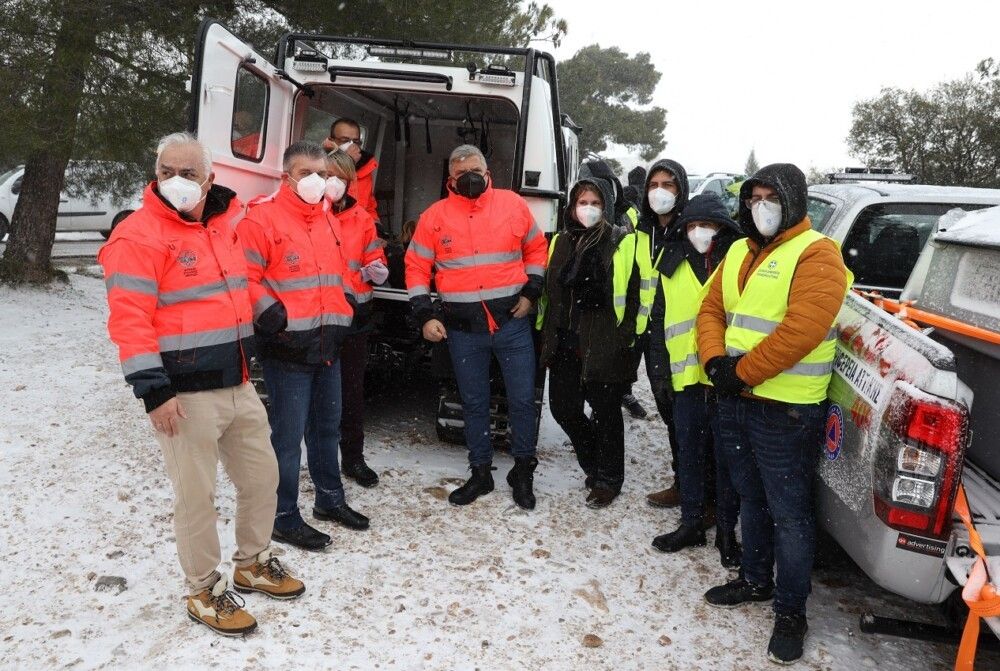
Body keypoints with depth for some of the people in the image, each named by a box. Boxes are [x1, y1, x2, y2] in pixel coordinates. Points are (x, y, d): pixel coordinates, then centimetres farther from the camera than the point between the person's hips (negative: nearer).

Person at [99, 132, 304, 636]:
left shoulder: (222, 226, 13)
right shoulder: (138, 236, -11)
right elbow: (129, 321, -17)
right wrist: (153, 390, -21)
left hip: (238, 386, 8)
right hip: (185, 395, -7)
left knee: (261, 477, 16)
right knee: (197, 496, 3)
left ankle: (252, 564, 36)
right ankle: (203, 590, 22)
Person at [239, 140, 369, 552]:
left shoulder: (328, 219, 15)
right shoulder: (262, 217, -9)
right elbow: (245, 279, -14)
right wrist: (273, 317, -20)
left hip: (328, 345, 8)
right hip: (288, 348, -8)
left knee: (327, 427, 18)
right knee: (289, 435, -1)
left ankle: (330, 499, 34)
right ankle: (284, 518, 12)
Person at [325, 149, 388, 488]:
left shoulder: (361, 218, 8)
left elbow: (375, 263, 11)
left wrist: (375, 270, -10)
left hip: (354, 313, 3)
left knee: (353, 387, 11)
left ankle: (353, 457, 25)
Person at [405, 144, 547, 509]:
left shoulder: (513, 204, 2)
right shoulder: (435, 216, 1)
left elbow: (536, 248, 12)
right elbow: (417, 267, 5)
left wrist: (530, 291, 3)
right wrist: (425, 315, -3)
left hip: (512, 320, 0)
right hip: (462, 327, 1)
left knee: (522, 399, 5)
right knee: (474, 403, 12)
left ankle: (523, 472, 23)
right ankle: (481, 473, 28)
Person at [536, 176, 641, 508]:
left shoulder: (623, 243, -4)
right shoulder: (561, 242, 12)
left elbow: (634, 295, -7)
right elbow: (549, 290, 15)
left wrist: (626, 338, -12)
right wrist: (546, 335, 11)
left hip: (604, 345, -5)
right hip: (565, 343, 5)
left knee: (606, 411, 6)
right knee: (563, 407, 10)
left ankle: (608, 478, 25)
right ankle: (595, 464, 34)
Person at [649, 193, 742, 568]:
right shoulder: (672, 266, 10)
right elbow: (660, 320, 13)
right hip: (686, 377, 4)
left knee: (727, 458, 7)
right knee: (688, 455, 13)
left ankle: (726, 531, 21)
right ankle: (691, 523, 28)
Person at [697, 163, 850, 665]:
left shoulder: (816, 255, -12)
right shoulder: (739, 252, 12)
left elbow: (799, 332, -24)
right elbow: (711, 309, 10)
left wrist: (741, 372, -19)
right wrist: (715, 360, -9)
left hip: (787, 409, -7)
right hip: (734, 401, 8)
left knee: (789, 513, 3)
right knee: (751, 500, 21)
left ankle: (790, 612, 19)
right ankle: (755, 580, 39)